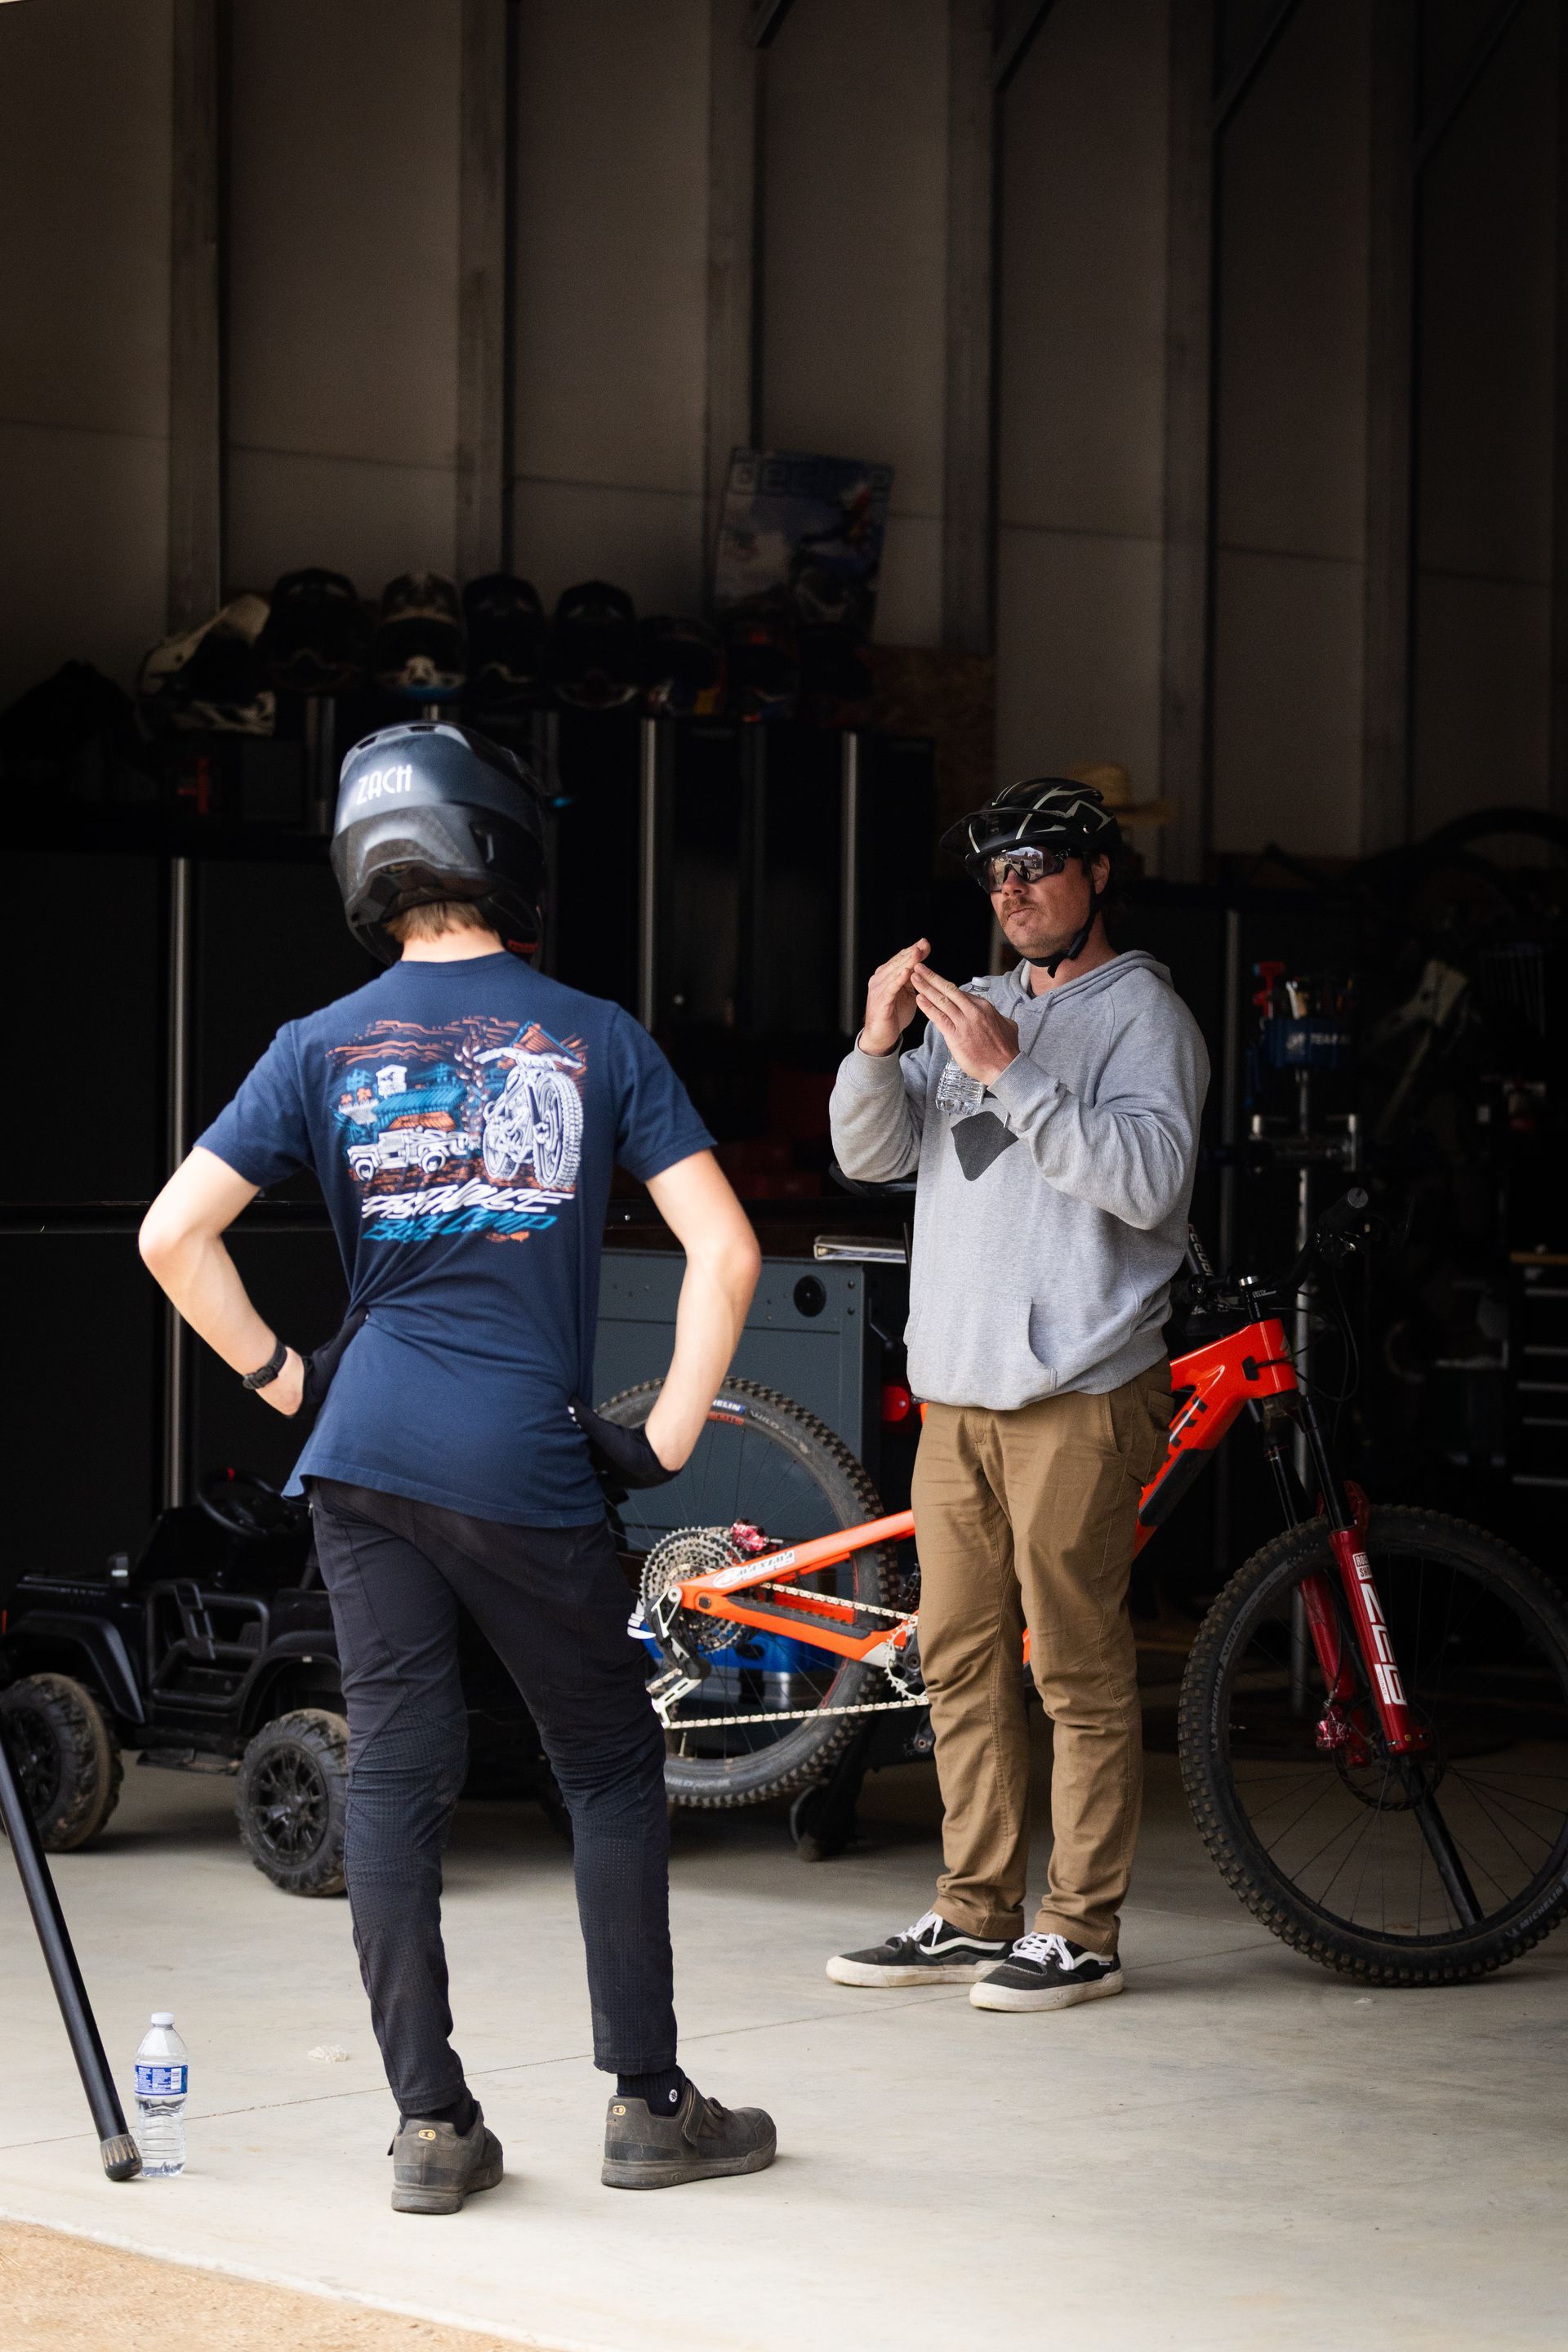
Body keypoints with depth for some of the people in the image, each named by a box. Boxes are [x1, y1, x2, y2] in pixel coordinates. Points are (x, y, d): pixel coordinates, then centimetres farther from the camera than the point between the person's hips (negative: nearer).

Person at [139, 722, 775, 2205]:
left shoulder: (324, 1049, 5)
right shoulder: (599, 1040, 1)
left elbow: (172, 1233, 0)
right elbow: (725, 1251, -6)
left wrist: (281, 1377, 11)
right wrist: (666, 1439, 1)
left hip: (364, 1453, 2)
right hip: (527, 1465, -2)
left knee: (392, 1775, 6)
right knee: (611, 1767, 11)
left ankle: (431, 2126, 6)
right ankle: (647, 2105, 14)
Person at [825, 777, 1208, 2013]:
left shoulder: (1141, 1012, -2)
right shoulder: (975, 1009, 17)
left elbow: (1147, 1179, -16)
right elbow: (871, 1154, 11)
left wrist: (1010, 1075, -20)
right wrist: (879, 1045, -7)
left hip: (1076, 1392, -6)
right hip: (959, 1390, 7)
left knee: (1079, 1668, -4)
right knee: (961, 1664, 9)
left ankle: (1082, 1931, 1)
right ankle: (976, 1915, 17)